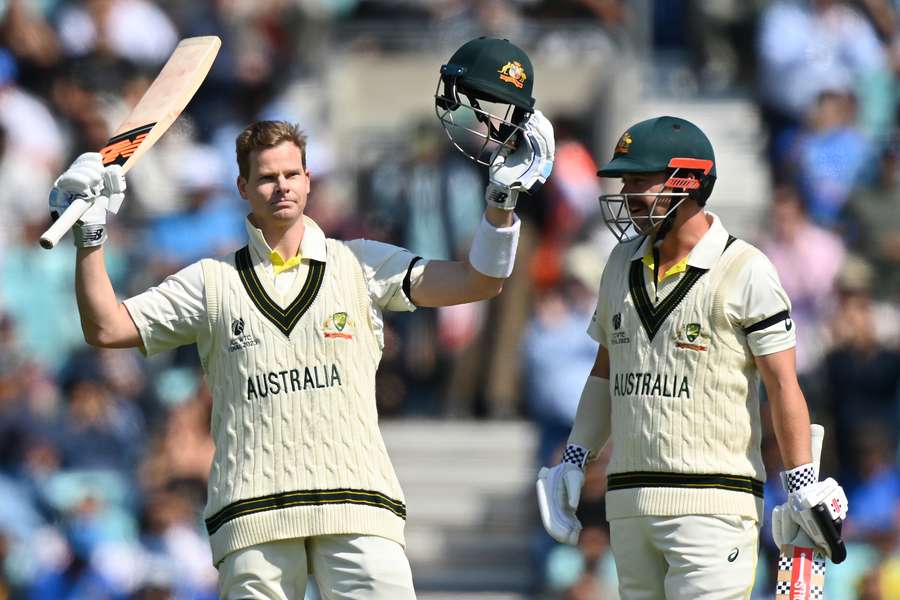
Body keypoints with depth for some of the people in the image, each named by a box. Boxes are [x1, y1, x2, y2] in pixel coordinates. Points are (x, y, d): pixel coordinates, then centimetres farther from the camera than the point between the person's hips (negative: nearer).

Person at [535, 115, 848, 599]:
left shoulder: (745, 272, -6)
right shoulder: (623, 263, 14)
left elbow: (782, 385, -6)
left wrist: (802, 484, -11)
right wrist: (574, 460, 17)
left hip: (712, 500, -7)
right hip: (628, 500, 7)